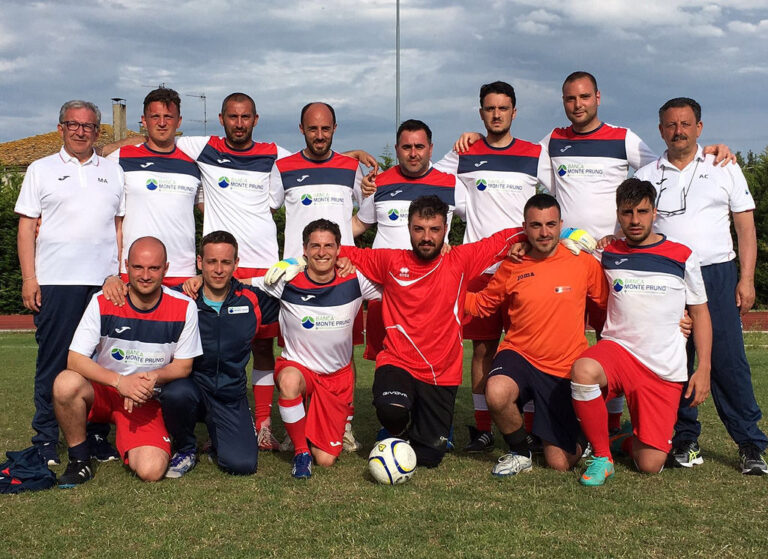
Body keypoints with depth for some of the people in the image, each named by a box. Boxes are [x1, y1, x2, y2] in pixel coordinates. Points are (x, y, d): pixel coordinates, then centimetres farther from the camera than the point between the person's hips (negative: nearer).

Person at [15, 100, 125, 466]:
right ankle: (45, 439, 9)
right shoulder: (41, 170, 10)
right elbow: (27, 228, 6)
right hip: (55, 281, -2)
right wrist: (29, 279, -4)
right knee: (53, 362, 0)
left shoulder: (113, 172, 16)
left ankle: (97, 436, 12)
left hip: (105, 282, 2)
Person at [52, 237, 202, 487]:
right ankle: (79, 460, -9)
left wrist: (154, 377, -23)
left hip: (146, 400, 0)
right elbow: (75, 359, -15)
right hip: (102, 390, 0)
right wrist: (119, 381, -30)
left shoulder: (184, 308, -10)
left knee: (151, 471, -23)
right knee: (67, 382, -35)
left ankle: (120, 434, 15)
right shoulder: (102, 303, -12)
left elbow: (183, 365, -1)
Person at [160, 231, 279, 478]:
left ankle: (219, 441, 22)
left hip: (231, 395, 1)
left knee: (242, 464, -17)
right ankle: (185, 449, -4)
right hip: (191, 385, -1)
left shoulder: (252, 300, 0)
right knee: (175, 393, -37)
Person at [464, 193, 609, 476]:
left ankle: (576, 439, 38)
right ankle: (519, 452, -4)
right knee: (496, 394, -36)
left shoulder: (584, 263, -4)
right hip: (519, 356, 1)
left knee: (560, 463, -2)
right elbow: (481, 304, 11)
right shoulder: (512, 267, -1)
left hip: (564, 369, 0)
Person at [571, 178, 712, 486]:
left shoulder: (682, 257, 3)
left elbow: (700, 313, 9)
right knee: (583, 370, -37)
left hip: (665, 370, 0)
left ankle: (630, 442, 32)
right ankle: (602, 456, -15)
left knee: (650, 465, -7)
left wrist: (703, 369, 1)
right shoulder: (607, 255, 5)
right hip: (618, 348, 0)